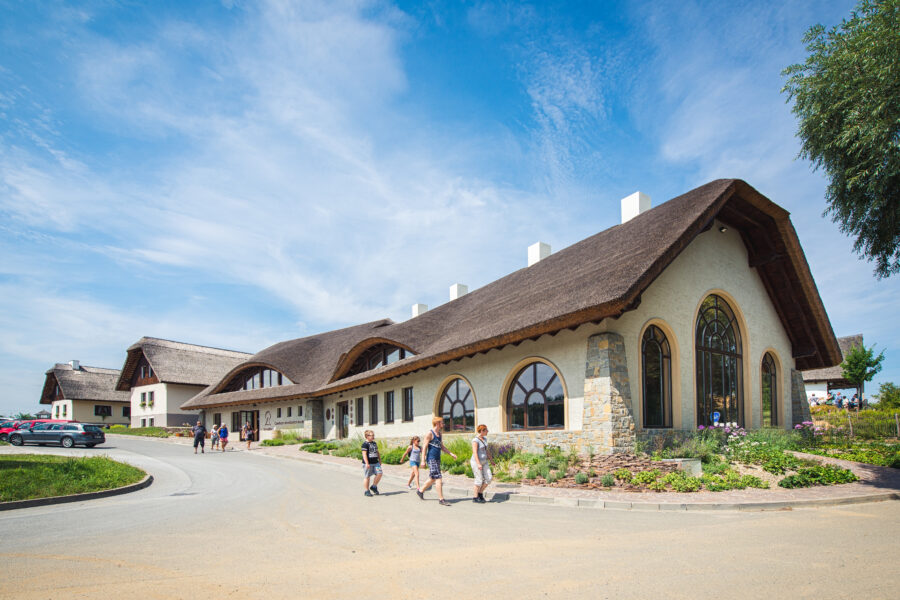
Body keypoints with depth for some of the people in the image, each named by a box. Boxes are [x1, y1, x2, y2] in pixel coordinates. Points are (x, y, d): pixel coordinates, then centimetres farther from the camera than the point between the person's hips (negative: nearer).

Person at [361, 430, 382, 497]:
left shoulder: (374, 443, 15)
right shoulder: (365, 444, -10)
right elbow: (364, 454, -16)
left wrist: (380, 460, 22)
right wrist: (367, 463, -22)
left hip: (375, 462, 7)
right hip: (368, 463, -7)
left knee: (379, 473, -6)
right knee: (367, 477, 1)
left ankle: (374, 487, 12)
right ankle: (367, 491, 13)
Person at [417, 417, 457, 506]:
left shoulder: (440, 435, 14)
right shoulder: (429, 434, -11)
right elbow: (425, 447, -12)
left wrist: (451, 453, 12)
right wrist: (423, 460, -16)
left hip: (437, 459, 9)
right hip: (431, 459, -9)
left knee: (433, 479, 16)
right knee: (438, 478, -11)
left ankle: (420, 490, 34)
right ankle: (441, 499, -8)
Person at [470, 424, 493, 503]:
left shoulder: (484, 439, 9)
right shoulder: (475, 440, -17)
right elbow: (474, 452, -23)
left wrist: (491, 460, 20)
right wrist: (478, 464, -29)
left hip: (484, 462, 8)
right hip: (476, 462, -8)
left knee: (489, 478, 1)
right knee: (479, 480, -4)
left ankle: (480, 493, 16)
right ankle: (475, 498, 10)